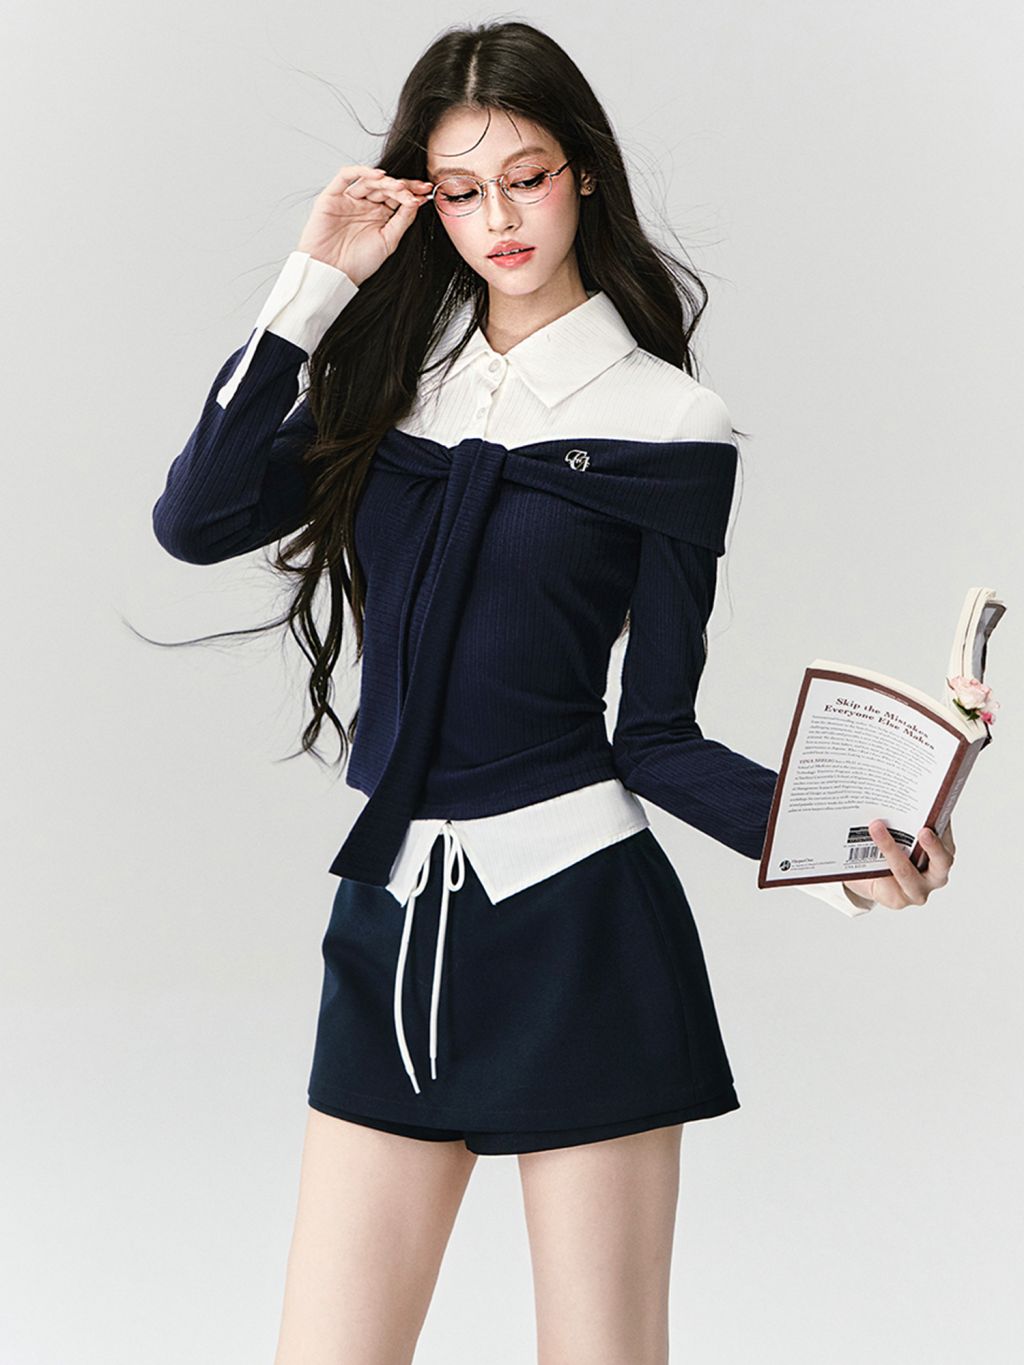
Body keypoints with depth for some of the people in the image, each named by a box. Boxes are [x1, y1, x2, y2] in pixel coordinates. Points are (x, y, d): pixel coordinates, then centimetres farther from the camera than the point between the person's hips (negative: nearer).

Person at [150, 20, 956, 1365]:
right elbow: (196, 520, -5)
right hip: (393, 918, 4)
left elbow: (658, 735, -2)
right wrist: (317, 282, -4)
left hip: (577, 924, -3)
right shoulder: (395, 376, 9)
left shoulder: (668, 424, -1)